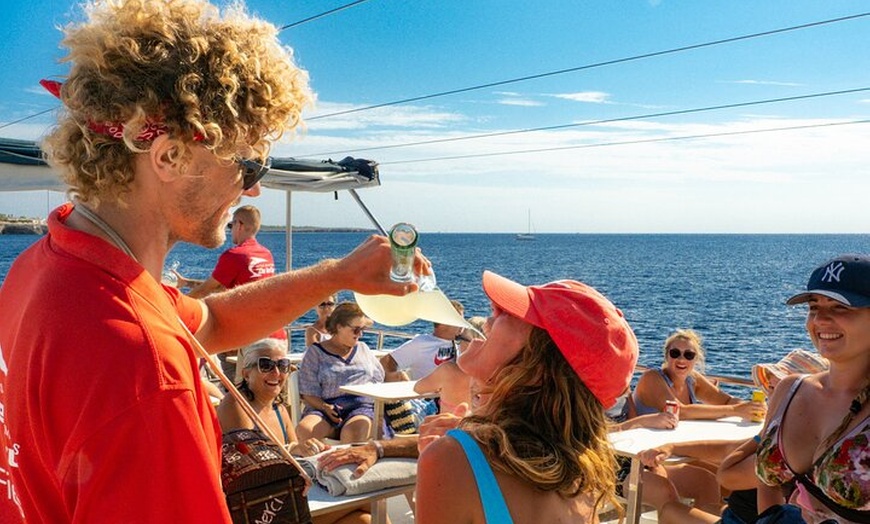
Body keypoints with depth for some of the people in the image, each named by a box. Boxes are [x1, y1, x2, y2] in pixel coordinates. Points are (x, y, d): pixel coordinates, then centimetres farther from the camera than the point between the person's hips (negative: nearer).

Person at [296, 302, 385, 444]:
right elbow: (308, 393, 2)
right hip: (325, 407, -1)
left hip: (362, 406, 1)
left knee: (354, 431, -38)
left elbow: (380, 378, 25)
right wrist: (325, 407, -16)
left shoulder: (363, 348, 26)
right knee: (304, 430, -36)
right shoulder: (315, 352, 11)